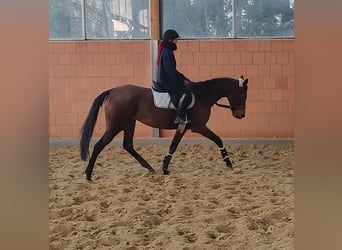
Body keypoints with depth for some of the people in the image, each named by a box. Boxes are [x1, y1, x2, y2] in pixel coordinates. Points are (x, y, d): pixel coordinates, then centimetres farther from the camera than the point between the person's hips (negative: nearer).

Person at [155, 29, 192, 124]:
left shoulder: (167, 51, 16)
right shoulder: (167, 52, -17)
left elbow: (173, 70, 21)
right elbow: (171, 72, -22)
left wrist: (184, 79, 14)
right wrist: (182, 81, -11)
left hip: (165, 81, 11)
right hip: (166, 83, -11)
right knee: (186, 91, -23)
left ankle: (183, 115, 16)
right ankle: (179, 116, -25)